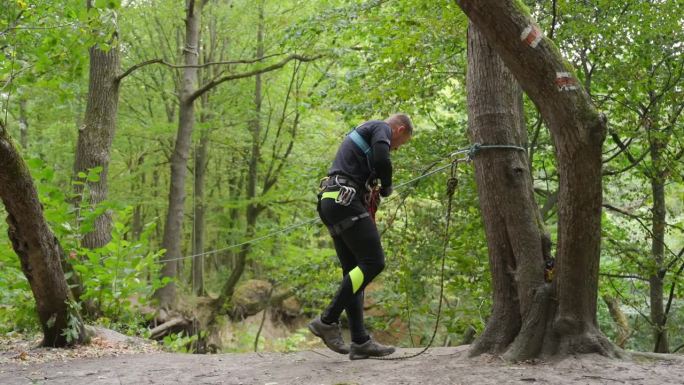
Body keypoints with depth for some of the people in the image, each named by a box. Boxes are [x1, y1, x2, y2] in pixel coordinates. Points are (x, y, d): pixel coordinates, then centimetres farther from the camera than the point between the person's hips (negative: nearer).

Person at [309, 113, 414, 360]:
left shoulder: (364, 132, 32)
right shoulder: (381, 128, 3)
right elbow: (381, 160, -17)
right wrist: (387, 187, 1)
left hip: (330, 202, 10)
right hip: (345, 201, -10)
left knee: (354, 270, 7)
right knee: (373, 262, -13)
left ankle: (360, 341, 4)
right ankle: (327, 321, -14)